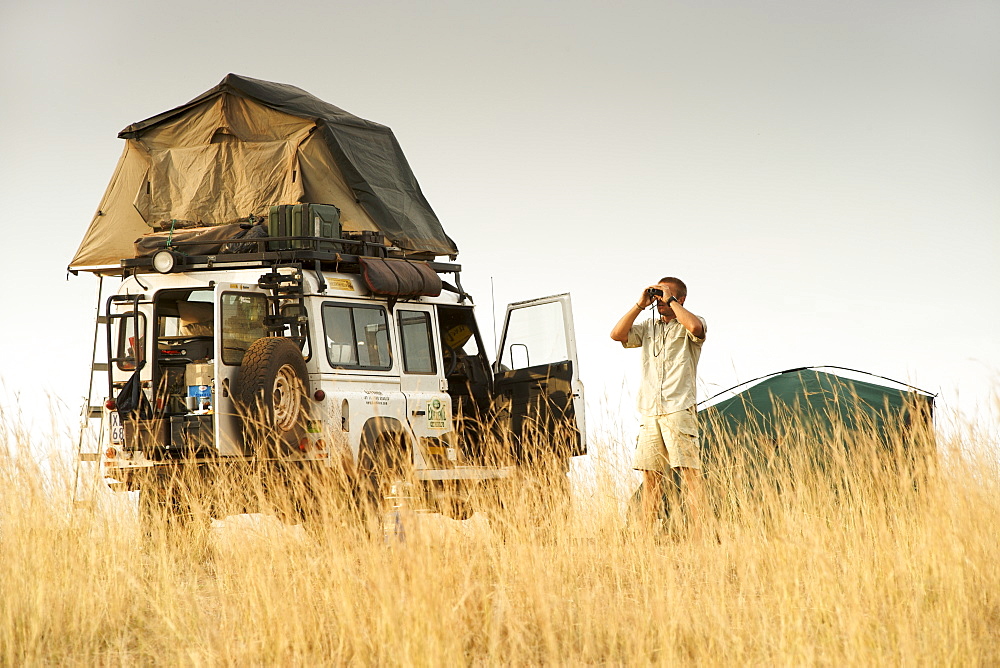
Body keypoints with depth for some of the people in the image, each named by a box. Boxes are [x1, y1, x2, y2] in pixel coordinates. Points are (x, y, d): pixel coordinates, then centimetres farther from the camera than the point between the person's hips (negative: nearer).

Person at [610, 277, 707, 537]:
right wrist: (640, 305, 5)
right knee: (650, 475, 2)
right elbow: (617, 334, 7)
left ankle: (699, 532, -15)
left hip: (679, 410, -5)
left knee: (690, 473, -11)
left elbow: (695, 327, -19)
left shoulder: (687, 325, 6)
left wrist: (671, 301, -7)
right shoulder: (648, 327, 20)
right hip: (649, 411, 5)